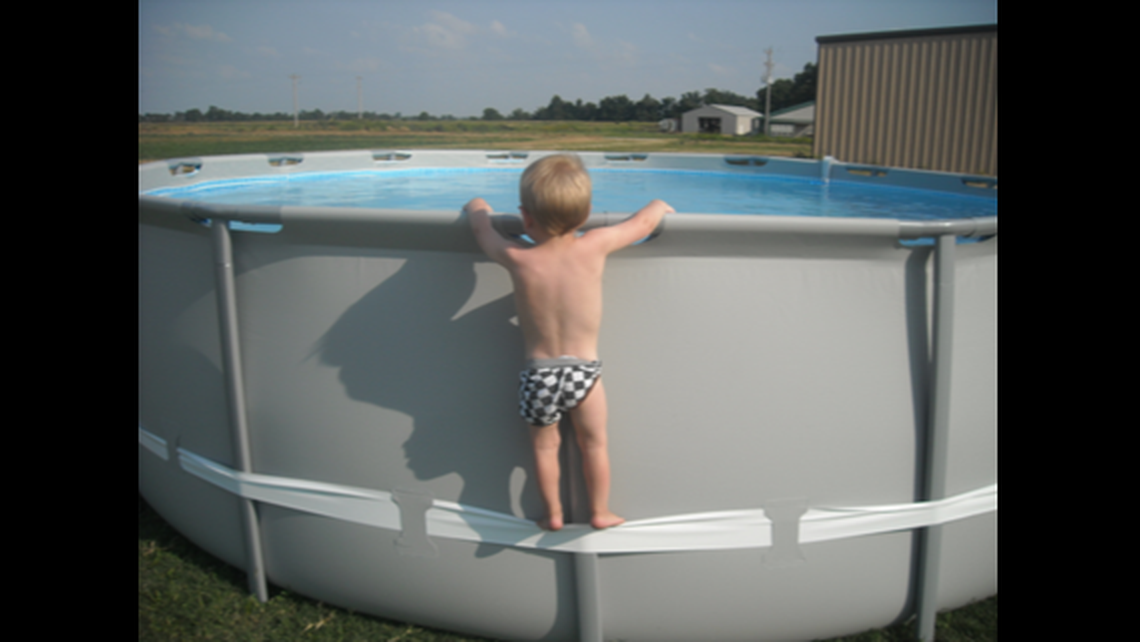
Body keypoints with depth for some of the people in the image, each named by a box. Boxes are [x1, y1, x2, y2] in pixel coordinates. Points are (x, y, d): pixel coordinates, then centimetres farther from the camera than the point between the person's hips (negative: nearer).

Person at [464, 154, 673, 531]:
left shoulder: (515, 259, -14)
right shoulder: (593, 247, -15)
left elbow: (481, 224, 6)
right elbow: (643, 223, 1)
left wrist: (477, 206, 28)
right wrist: (660, 205, 22)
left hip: (538, 373, 0)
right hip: (584, 369, 0)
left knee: (545, 446, 19)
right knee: (594, 444, 18)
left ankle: (553, 514, 31)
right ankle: (600, 512, 31)